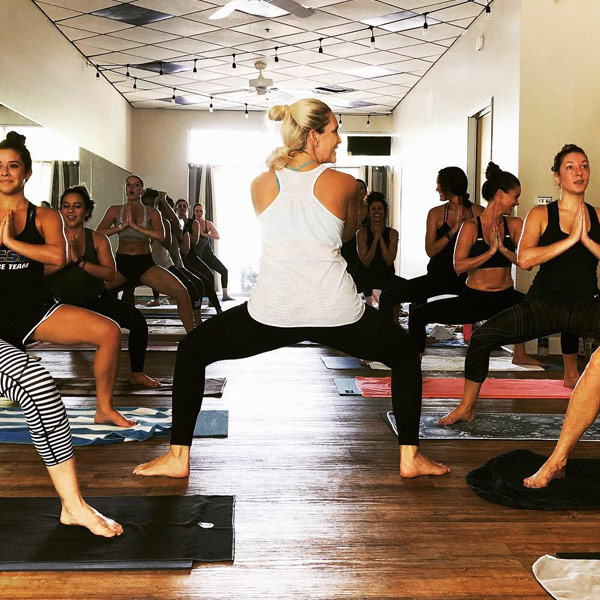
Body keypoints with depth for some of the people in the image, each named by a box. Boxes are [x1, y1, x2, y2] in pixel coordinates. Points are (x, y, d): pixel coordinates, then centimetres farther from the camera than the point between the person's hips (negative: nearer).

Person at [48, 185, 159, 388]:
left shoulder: (98, 239, -4)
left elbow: (110, 274, -16)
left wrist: (80, 261, -25)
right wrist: (66, 259, -27)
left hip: (97, 300, 0)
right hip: (61, 303, 0)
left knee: (137, 320, -19)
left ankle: (137, 374, 1)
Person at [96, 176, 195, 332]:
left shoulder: (151, 212, 3)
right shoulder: (115, 211, 5)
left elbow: (160, 235, -15)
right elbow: (98, 234, -6)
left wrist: (134, 225, -19)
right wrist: (122, 225, -16)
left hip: (145, 263, -1)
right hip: (121, 262, 1)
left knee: (182, 292, -18)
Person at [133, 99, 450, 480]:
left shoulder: (260, 185, 9)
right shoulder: (345, 184, 4)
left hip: (271, 313, 1)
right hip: (337, 313, 0)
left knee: (192, 352, 22)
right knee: (406, 354, 26)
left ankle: (178, 457, 18)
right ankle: (410, 456, 23)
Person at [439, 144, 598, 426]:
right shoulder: (541, 215, -1)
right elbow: (524, 259, -17)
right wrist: (570, 239, -19)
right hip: (544, 305, -2)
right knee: (483, 335, -18)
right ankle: (466, 407, 1)